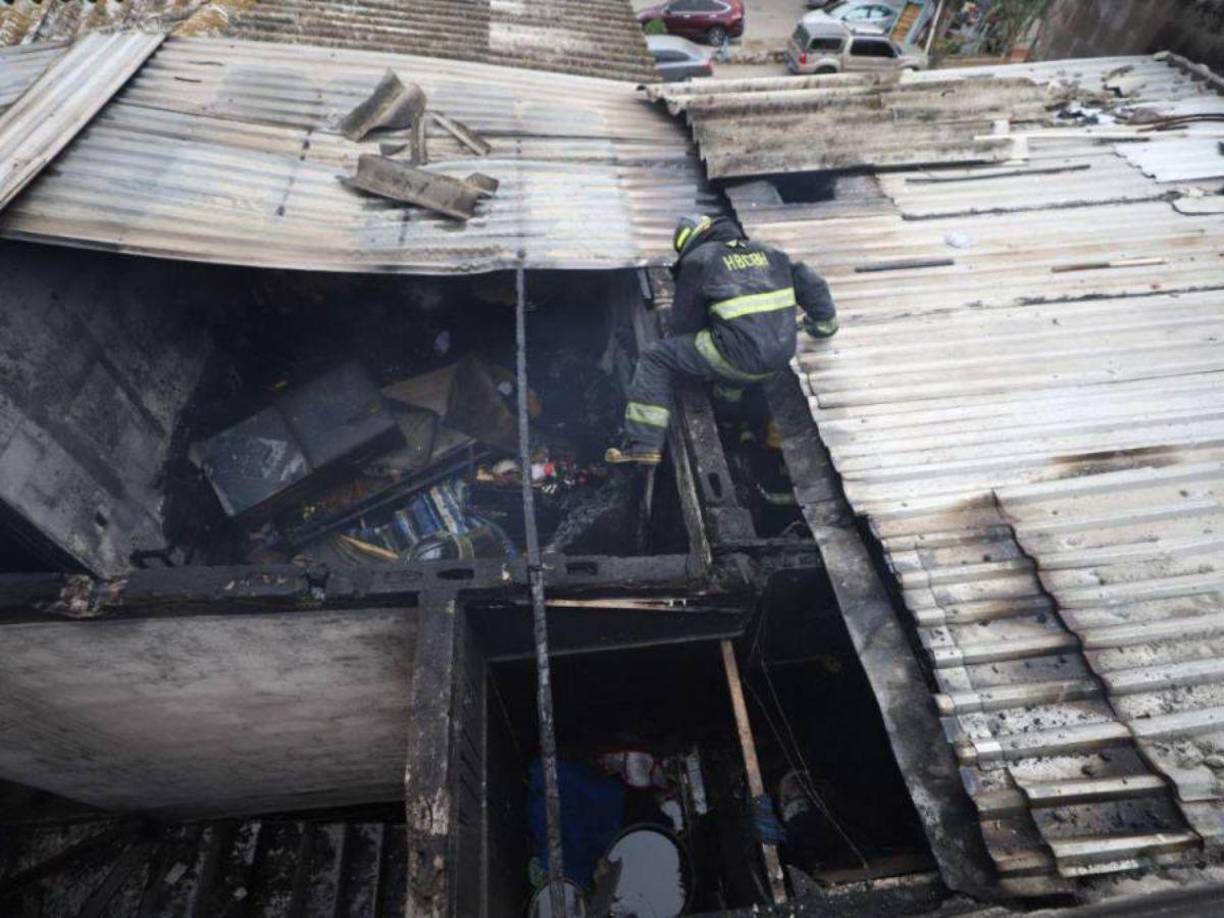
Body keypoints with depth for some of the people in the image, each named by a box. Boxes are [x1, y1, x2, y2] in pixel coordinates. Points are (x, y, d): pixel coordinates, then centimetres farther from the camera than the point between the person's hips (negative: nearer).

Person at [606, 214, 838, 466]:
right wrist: (824, 323, 39)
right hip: (780, 355, 7)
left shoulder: (698, 260, 3)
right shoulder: (768, 253, 19)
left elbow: (684, 322, 7)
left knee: (656, 360, 5)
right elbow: (810, 284, 23)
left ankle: (643, 445, -2)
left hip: (740, 358, -7)